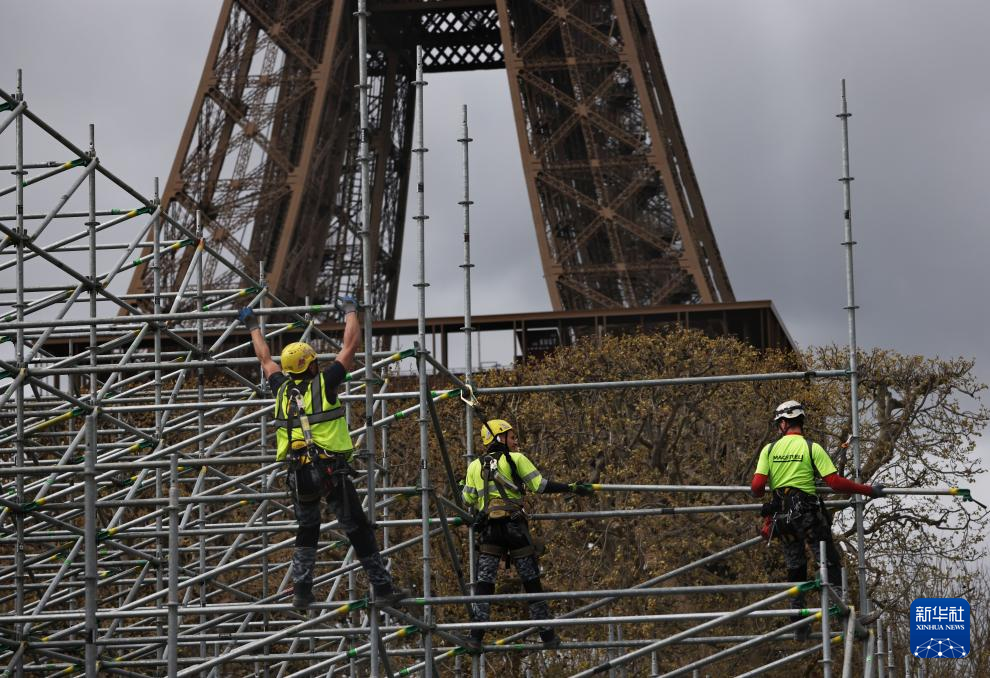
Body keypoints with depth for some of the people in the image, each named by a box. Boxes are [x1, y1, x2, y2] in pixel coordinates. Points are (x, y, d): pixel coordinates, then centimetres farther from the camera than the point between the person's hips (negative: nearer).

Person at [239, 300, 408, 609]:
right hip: (331, 471, -4)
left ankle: (301, 591, 13)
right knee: (358, 531, 2)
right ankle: (383, 589, 2)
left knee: (306, 530, 20)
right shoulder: (323, 383, -4)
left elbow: (265, 360, 27)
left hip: (298, 474, 4)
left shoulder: (283, 389, 8)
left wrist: (253, 327, 43)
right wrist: (351, 311, 19)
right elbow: (350, 345, 4)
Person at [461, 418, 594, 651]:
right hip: (514, 526, -2)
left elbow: (468, 500, 17)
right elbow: (540, 485, -3)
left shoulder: (475, 466, 12)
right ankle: (547, 636, 7)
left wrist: (461, 487, 39)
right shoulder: (516, 459, 2)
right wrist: (572, 488, 3)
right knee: (531, 582, 5)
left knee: (484, 584, 2)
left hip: (488, 529, 3)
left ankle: (476, 636, -8)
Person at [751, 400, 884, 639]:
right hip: (808, 513, -4)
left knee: (795, 569, 14)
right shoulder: (812, 448, -6)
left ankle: (800, 624, 14)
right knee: (830, 564, 3)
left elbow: (757, 487, -4)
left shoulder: (769, 449, 3)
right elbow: (835, 482, -13)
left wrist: (757, 494, 21)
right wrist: (868, 490, -5)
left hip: (782, 516, 4)